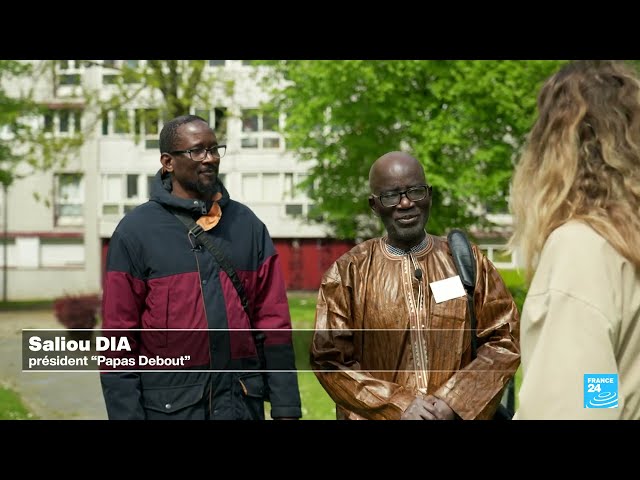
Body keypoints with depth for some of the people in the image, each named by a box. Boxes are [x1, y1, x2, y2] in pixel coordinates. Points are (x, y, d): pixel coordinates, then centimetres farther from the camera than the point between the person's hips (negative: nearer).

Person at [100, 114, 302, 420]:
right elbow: (119, 337, -4)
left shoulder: (247, 225, 7)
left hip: (244, 402, 3)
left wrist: (285, 406, -1)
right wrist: (126, 413, -10)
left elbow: (273, 321, 4)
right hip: (168, 405, -3)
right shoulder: (135, 231, -2)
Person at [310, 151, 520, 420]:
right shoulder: (348, 272, -4)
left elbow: (504, 339, -2)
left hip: (457, 414, 1)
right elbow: (330, 358, -7)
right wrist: (397, 407, -15)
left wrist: (454, 403, -13)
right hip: (378, 415, -1)